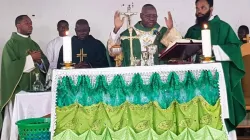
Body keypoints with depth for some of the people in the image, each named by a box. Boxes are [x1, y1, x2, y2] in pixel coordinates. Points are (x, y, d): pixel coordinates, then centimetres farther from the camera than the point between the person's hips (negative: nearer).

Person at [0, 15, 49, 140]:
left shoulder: (34, 44, 16)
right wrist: (31, 58, -15)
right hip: (18, 89, -5)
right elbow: (10, 65, -14)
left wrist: (39, 60, -9)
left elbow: (46, 64, 13)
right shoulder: (11, 43, -2)